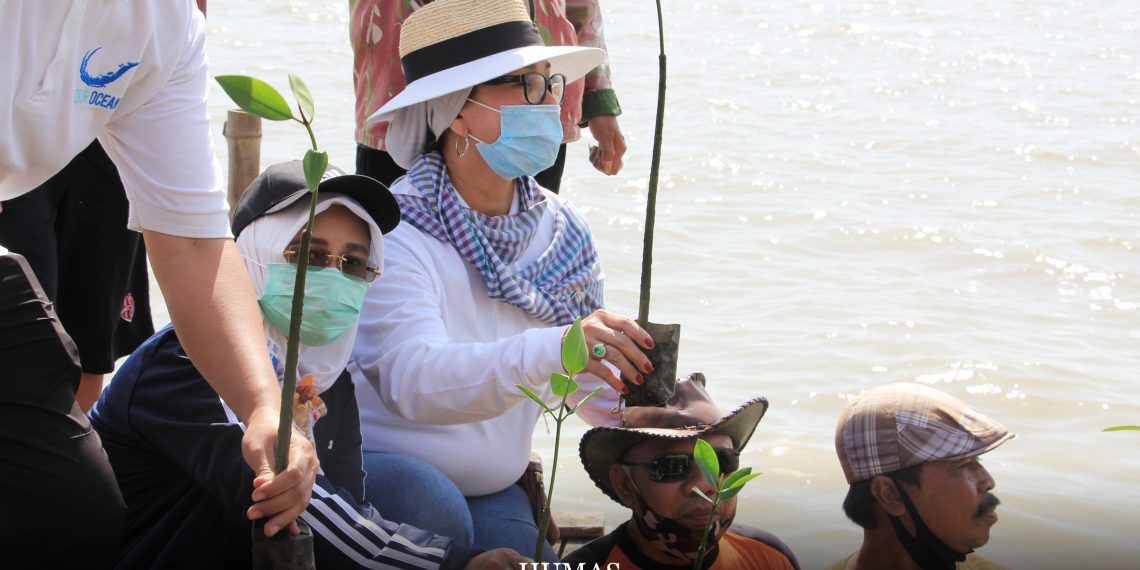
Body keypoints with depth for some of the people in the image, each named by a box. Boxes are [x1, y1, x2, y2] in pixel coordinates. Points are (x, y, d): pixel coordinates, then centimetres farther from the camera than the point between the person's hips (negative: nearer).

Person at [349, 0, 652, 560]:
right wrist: (550, 351, -50)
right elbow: (415, 380, -34)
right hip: (372, 468, -4)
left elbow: (596, 387, 10)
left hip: (492, 491, 5)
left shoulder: (561, 231, 4)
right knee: (431, 505, -35)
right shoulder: (392, 232, -17)